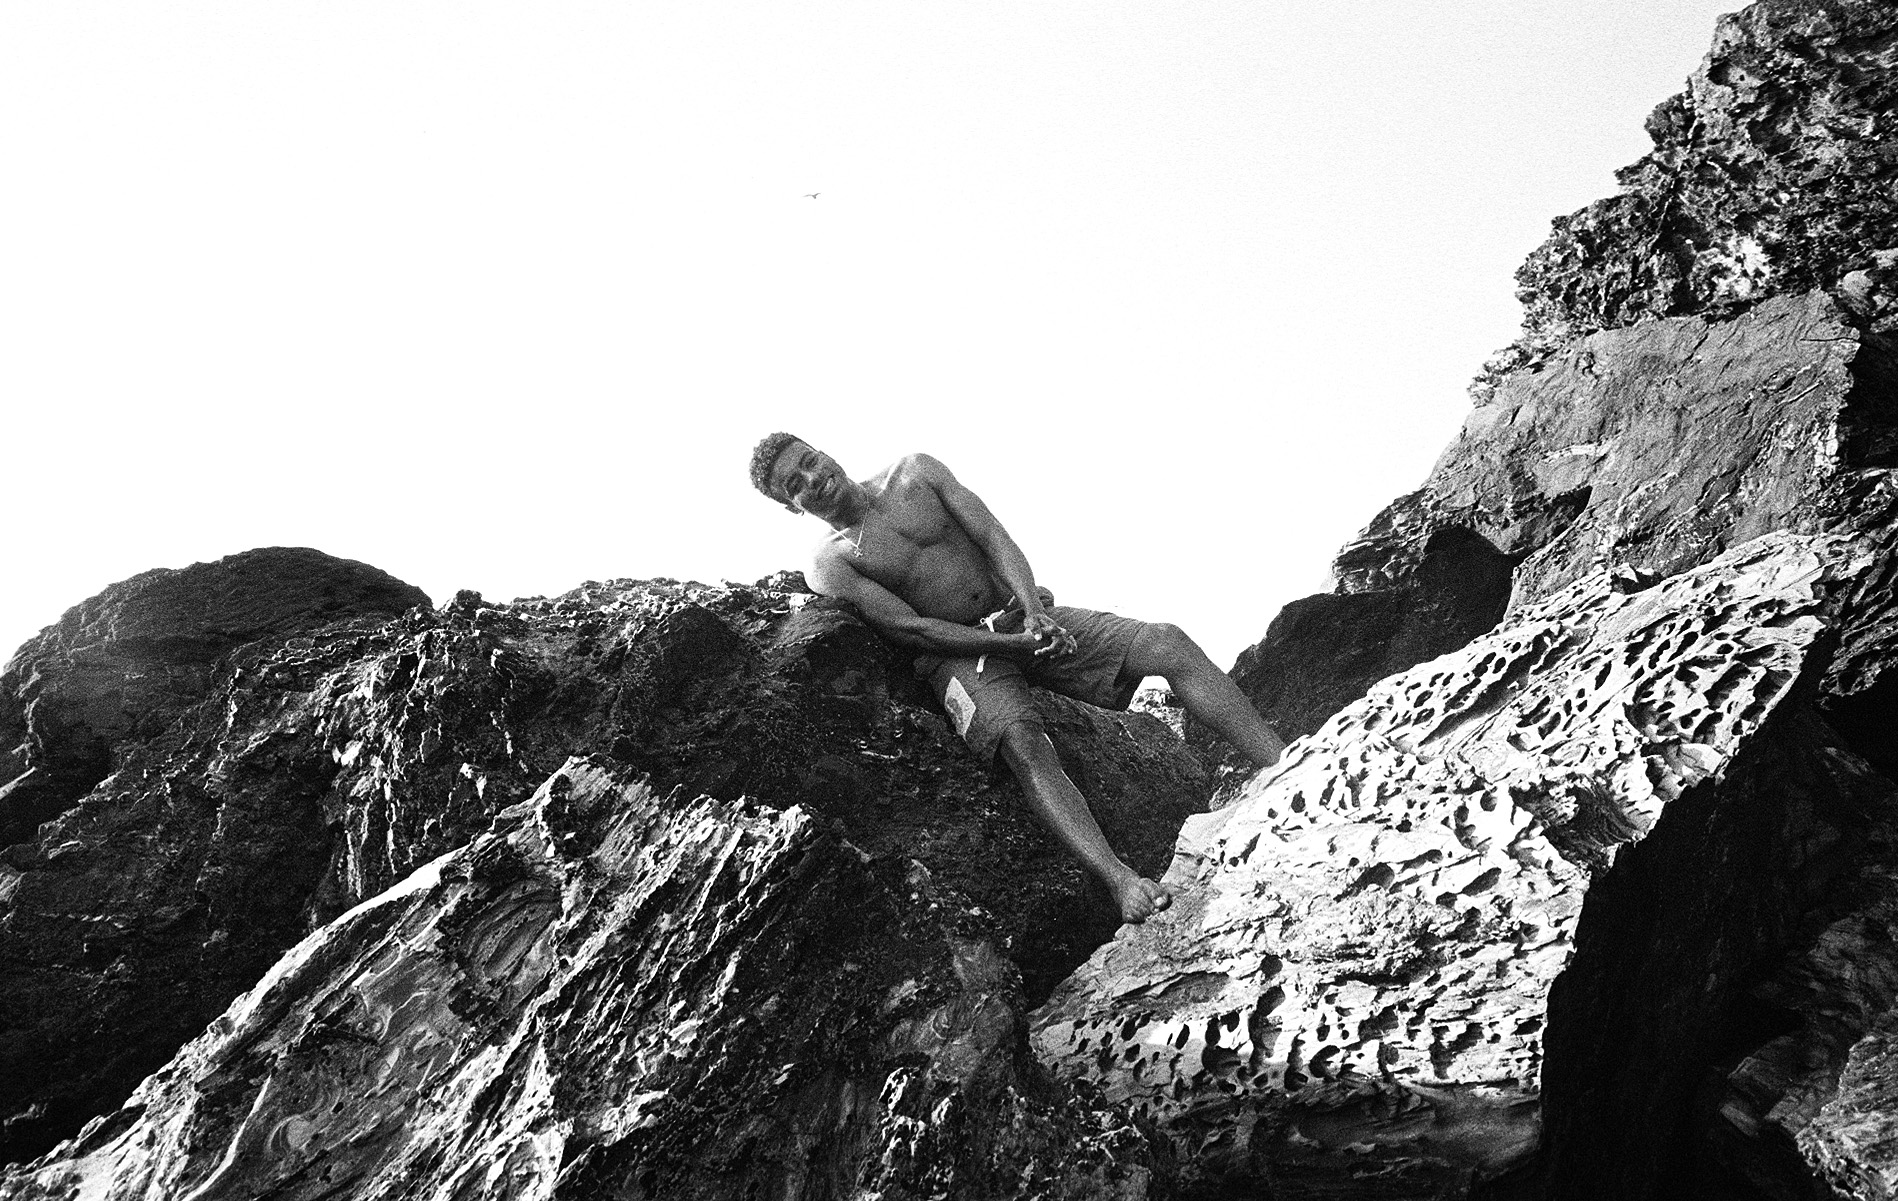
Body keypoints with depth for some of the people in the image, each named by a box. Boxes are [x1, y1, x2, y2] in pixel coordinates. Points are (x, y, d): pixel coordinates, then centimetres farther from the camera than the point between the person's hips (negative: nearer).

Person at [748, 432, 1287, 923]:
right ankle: (1122, 881, -51)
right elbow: (910, 629, -13)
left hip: (1023, 617, 5)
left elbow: (993, 537, 1)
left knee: (1169, 645, -14)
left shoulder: (914, 473, 9)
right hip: (958, 653, -4)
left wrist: (1031, 604, -18)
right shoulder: (829, 563, -4)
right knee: (1021, 739, -36)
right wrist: (1012, 645, -22)